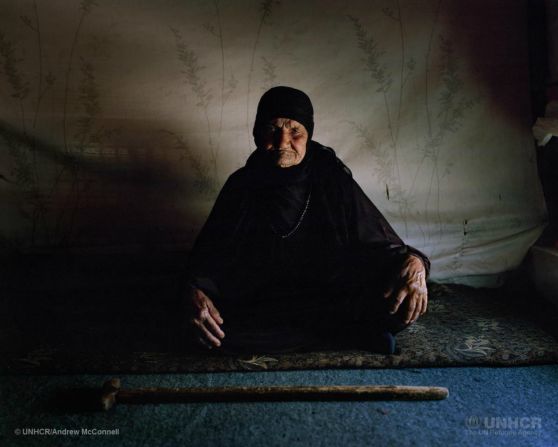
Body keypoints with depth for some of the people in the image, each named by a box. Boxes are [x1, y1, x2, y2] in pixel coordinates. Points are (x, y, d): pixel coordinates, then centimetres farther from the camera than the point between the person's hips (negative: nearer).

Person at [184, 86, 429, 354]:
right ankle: (346, 333, -20)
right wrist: (195, 292, -23)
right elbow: (208, 254, -1)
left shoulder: (333, 180, -5)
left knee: (409, 300, -26)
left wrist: (412, 262, -28)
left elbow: (379, 243, -5)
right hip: (259, 303, 2)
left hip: (332, 296, -2)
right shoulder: (242, 186, -3)